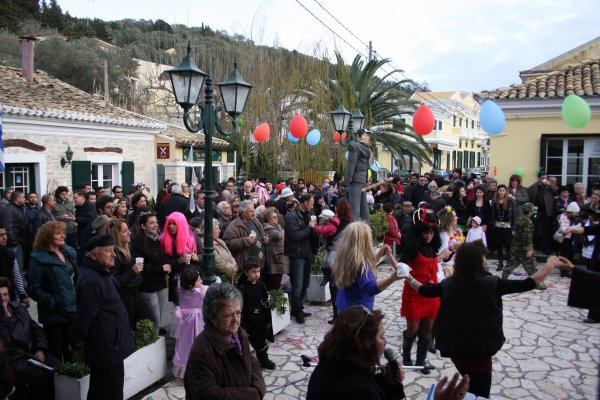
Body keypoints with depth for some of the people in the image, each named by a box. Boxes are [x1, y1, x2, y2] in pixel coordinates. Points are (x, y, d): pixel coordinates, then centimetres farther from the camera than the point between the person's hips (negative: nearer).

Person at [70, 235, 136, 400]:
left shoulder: (100, 274, 12)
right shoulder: (91, 280, -23)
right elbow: (85, 315, -23)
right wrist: (77, 341, -9)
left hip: (109, 345, 10)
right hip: (106, 348, -10)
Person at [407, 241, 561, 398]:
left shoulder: (448, 284, -4)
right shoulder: (492, 283, -16)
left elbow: (424, 291, 9)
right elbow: (528, 284, -12)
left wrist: (409, 278, 25)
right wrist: (550, 265, 1)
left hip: (452, 347, 5)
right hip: (479, 349, -4)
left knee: (470, 387, 31)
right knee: (480, 393, 15)